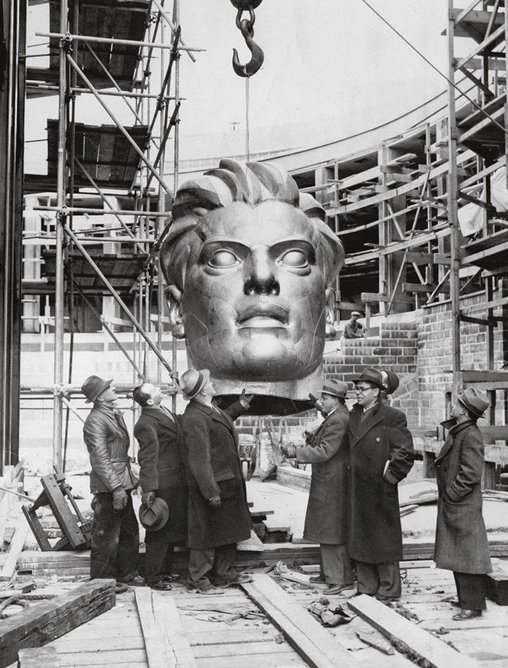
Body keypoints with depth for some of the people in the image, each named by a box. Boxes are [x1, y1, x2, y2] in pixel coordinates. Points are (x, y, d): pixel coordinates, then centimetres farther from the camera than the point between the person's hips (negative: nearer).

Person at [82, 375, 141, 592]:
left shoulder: (116, 414, 14)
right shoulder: (95, 420, -16)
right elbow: (100, 458, -20)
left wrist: (130, 479, 19)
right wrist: (116, 487, -22)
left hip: (122, 482, 10)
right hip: (107, 485, -10)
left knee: (129, 530, 17)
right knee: (107, 534, 0)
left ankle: (127, 573, 29)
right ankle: (103, 581, 11)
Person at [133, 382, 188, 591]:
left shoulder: (166, 412, 12)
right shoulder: (146, 424, -17)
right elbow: (147, 459, -20)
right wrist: (148, 489, -22)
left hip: (177, 483, 9)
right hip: (162, 484, -9)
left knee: (172, 527, 17)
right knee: (159, 531, -1)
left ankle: (164, 570, 30)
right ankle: (153, 577, 10)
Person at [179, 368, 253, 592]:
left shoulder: (211, 409, 6)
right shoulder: (194, 419, -24)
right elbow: (199, 460, -25)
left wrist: (240, 406, 32)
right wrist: (211, 491, -24)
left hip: (228, 482, 10)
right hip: (213, 484, -10)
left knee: (228, 530, 19)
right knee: (206, 532, 4)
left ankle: (223, 573, 33)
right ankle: (198, 578, 20)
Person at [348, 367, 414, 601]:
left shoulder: (392, 417, -10)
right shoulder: (352, 416, 10)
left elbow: (406, 452, -11)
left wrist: (389, 476, -10)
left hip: (380, 491, -6)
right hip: (356, 489, 7)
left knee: (384, 538, 3)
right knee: (359, 537, 12)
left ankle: (389, 589, 15)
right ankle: (366, 587, 24)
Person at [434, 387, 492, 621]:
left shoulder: (471, 436, -19)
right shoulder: (457, 432, 11)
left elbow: (471, 474, -23)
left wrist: (451, 495, -15)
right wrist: (445, 496, 13)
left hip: (464, 508, -10)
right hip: (452, 507, 10)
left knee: (467, 556, -2)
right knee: (458, 556, 17)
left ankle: (473, 605, 7)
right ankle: (466, 598, 29)